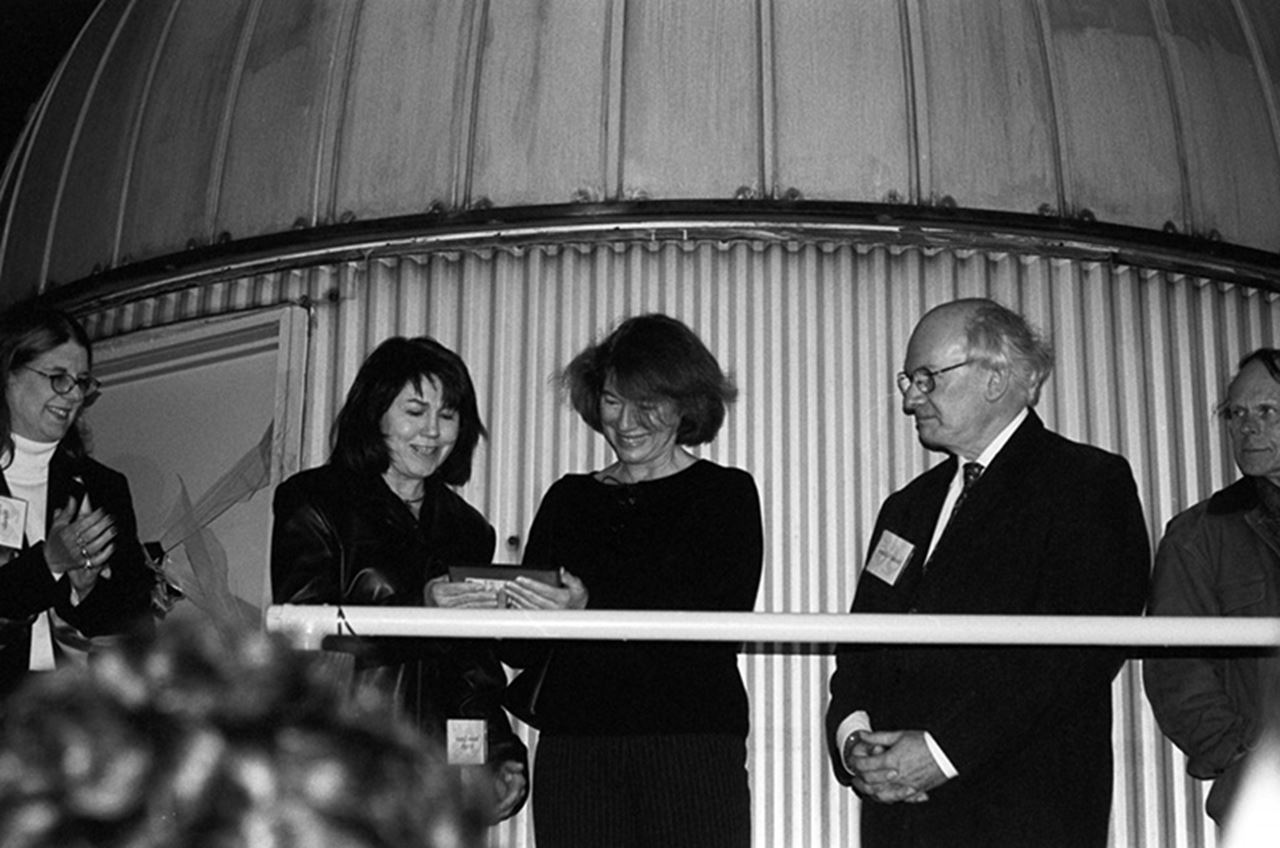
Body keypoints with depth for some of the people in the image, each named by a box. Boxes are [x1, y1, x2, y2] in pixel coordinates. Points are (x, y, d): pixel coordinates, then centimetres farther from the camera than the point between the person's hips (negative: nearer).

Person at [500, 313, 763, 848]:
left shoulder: (726, 494, 7)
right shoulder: (569, 499, 16)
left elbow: (722, 620, -10)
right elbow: (525, 650, 11)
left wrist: (593, 608, -22)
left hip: (691, 748, -2)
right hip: (573, 751, 3)